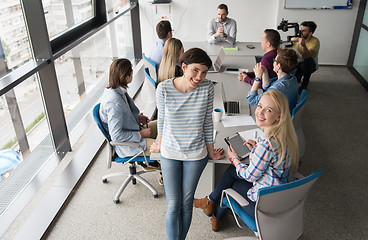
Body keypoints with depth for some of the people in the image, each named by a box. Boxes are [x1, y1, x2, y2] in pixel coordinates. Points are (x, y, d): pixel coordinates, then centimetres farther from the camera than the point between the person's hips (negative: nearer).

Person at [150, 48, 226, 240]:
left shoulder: (207, 88, -14)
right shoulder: (163, 89, -16)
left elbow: (207, 121, -3)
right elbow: (162, 119, 1)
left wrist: (211, 151, 6)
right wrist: (159, 144, 14)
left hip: (196, 154, 1)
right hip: (169, 153, 0)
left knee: (186, 203, 14)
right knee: (173, 205, 5)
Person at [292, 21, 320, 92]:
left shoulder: (315, 41, -22)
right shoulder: (295, 39, -11)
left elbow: (307, 56, -39)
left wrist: (303, 45, -56)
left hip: (310, 65, -4)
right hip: (297, 63, 4)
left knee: (308, 60, -36)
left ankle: (304, 84, -16)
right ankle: (298, 75, 11)